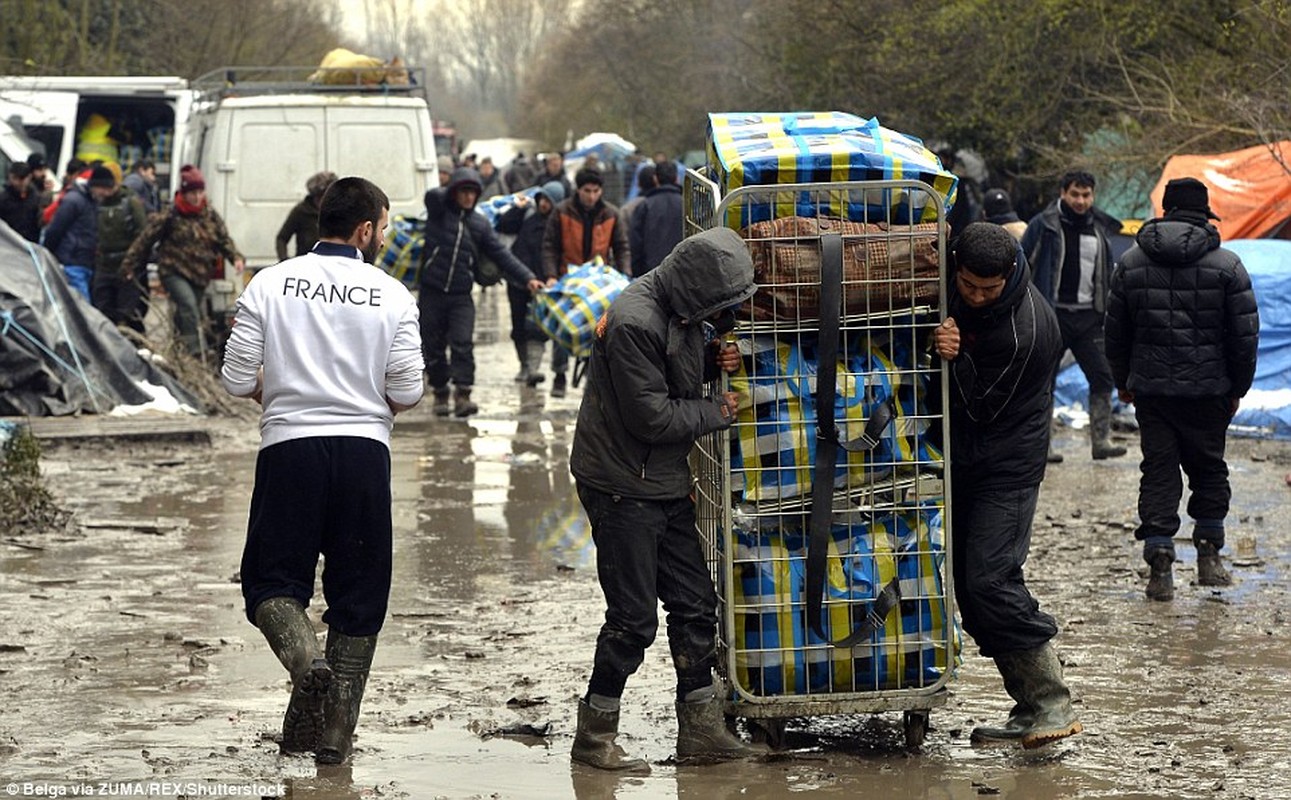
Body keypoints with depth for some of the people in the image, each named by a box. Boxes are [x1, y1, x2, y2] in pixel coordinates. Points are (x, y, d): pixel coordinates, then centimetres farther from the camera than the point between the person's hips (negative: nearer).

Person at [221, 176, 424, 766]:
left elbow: (237, 380, -2)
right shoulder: (392, 296, 0)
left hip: (289, 446, 0)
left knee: (271, 579, 10)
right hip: (363, 450, 0)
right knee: (358, 591, 10)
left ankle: (304, 658, -21)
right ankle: (335, 732, 9)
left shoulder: (270, 284, 0)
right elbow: (407, 392, -2)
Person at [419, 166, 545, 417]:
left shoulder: (480, 223, 8)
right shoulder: (439, 213, 0)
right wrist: (453, 193, -3)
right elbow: (433, 196, -22)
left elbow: (501, 255, 8)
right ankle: (440, 394, 19)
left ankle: (462, 395, -19)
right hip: (432, 293, -1)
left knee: (462, 345, -14)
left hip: (461, 296, 1)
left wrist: (527, 278, -1)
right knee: (433, 349, 5)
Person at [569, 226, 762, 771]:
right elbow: (651, 415, -22)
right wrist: (716, 414, -10)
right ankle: (594, 737, 6)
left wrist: (714, 360, 0)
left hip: (666, 482, 9)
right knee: (633, 616, -5)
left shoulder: (683, 312, 6)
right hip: (621, 485, -9)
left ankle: (700, 730, 17)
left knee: (694, 603, 9)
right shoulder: (634, 322, -23)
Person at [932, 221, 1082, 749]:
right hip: (961, 463, 8)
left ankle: (1052, 704, -12)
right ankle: (1030, 707, 9)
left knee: (989, 580, -18)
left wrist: (954, 357, -28)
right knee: (968, 585, 6)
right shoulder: (954, 287, -1)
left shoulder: (1024, 330, -24)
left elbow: (980, 407, -18)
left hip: (1005, 470, -8)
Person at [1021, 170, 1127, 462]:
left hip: (1088, 317, 4)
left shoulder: (1100, 229, 11)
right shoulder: (1043, 225, -4)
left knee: (1102, 377, -4)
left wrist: (1107, 311, 16)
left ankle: (1101, 440, -2)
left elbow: (1107, 274, 21)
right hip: (1052, 315, -4)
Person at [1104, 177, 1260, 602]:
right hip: (1209, 388, -1)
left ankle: (1160, 564, -5)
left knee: (1158, 471, 3)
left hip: (1151, 389, 1)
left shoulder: (1131, 262, 4)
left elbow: (1115, 330, 10)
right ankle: (1208, 556, 16)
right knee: (1209, 468, 14)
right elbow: (1245, 333, -3)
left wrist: (1123, 381, 21)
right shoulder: (1227, 265, -4)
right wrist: (1238, 388, 8)